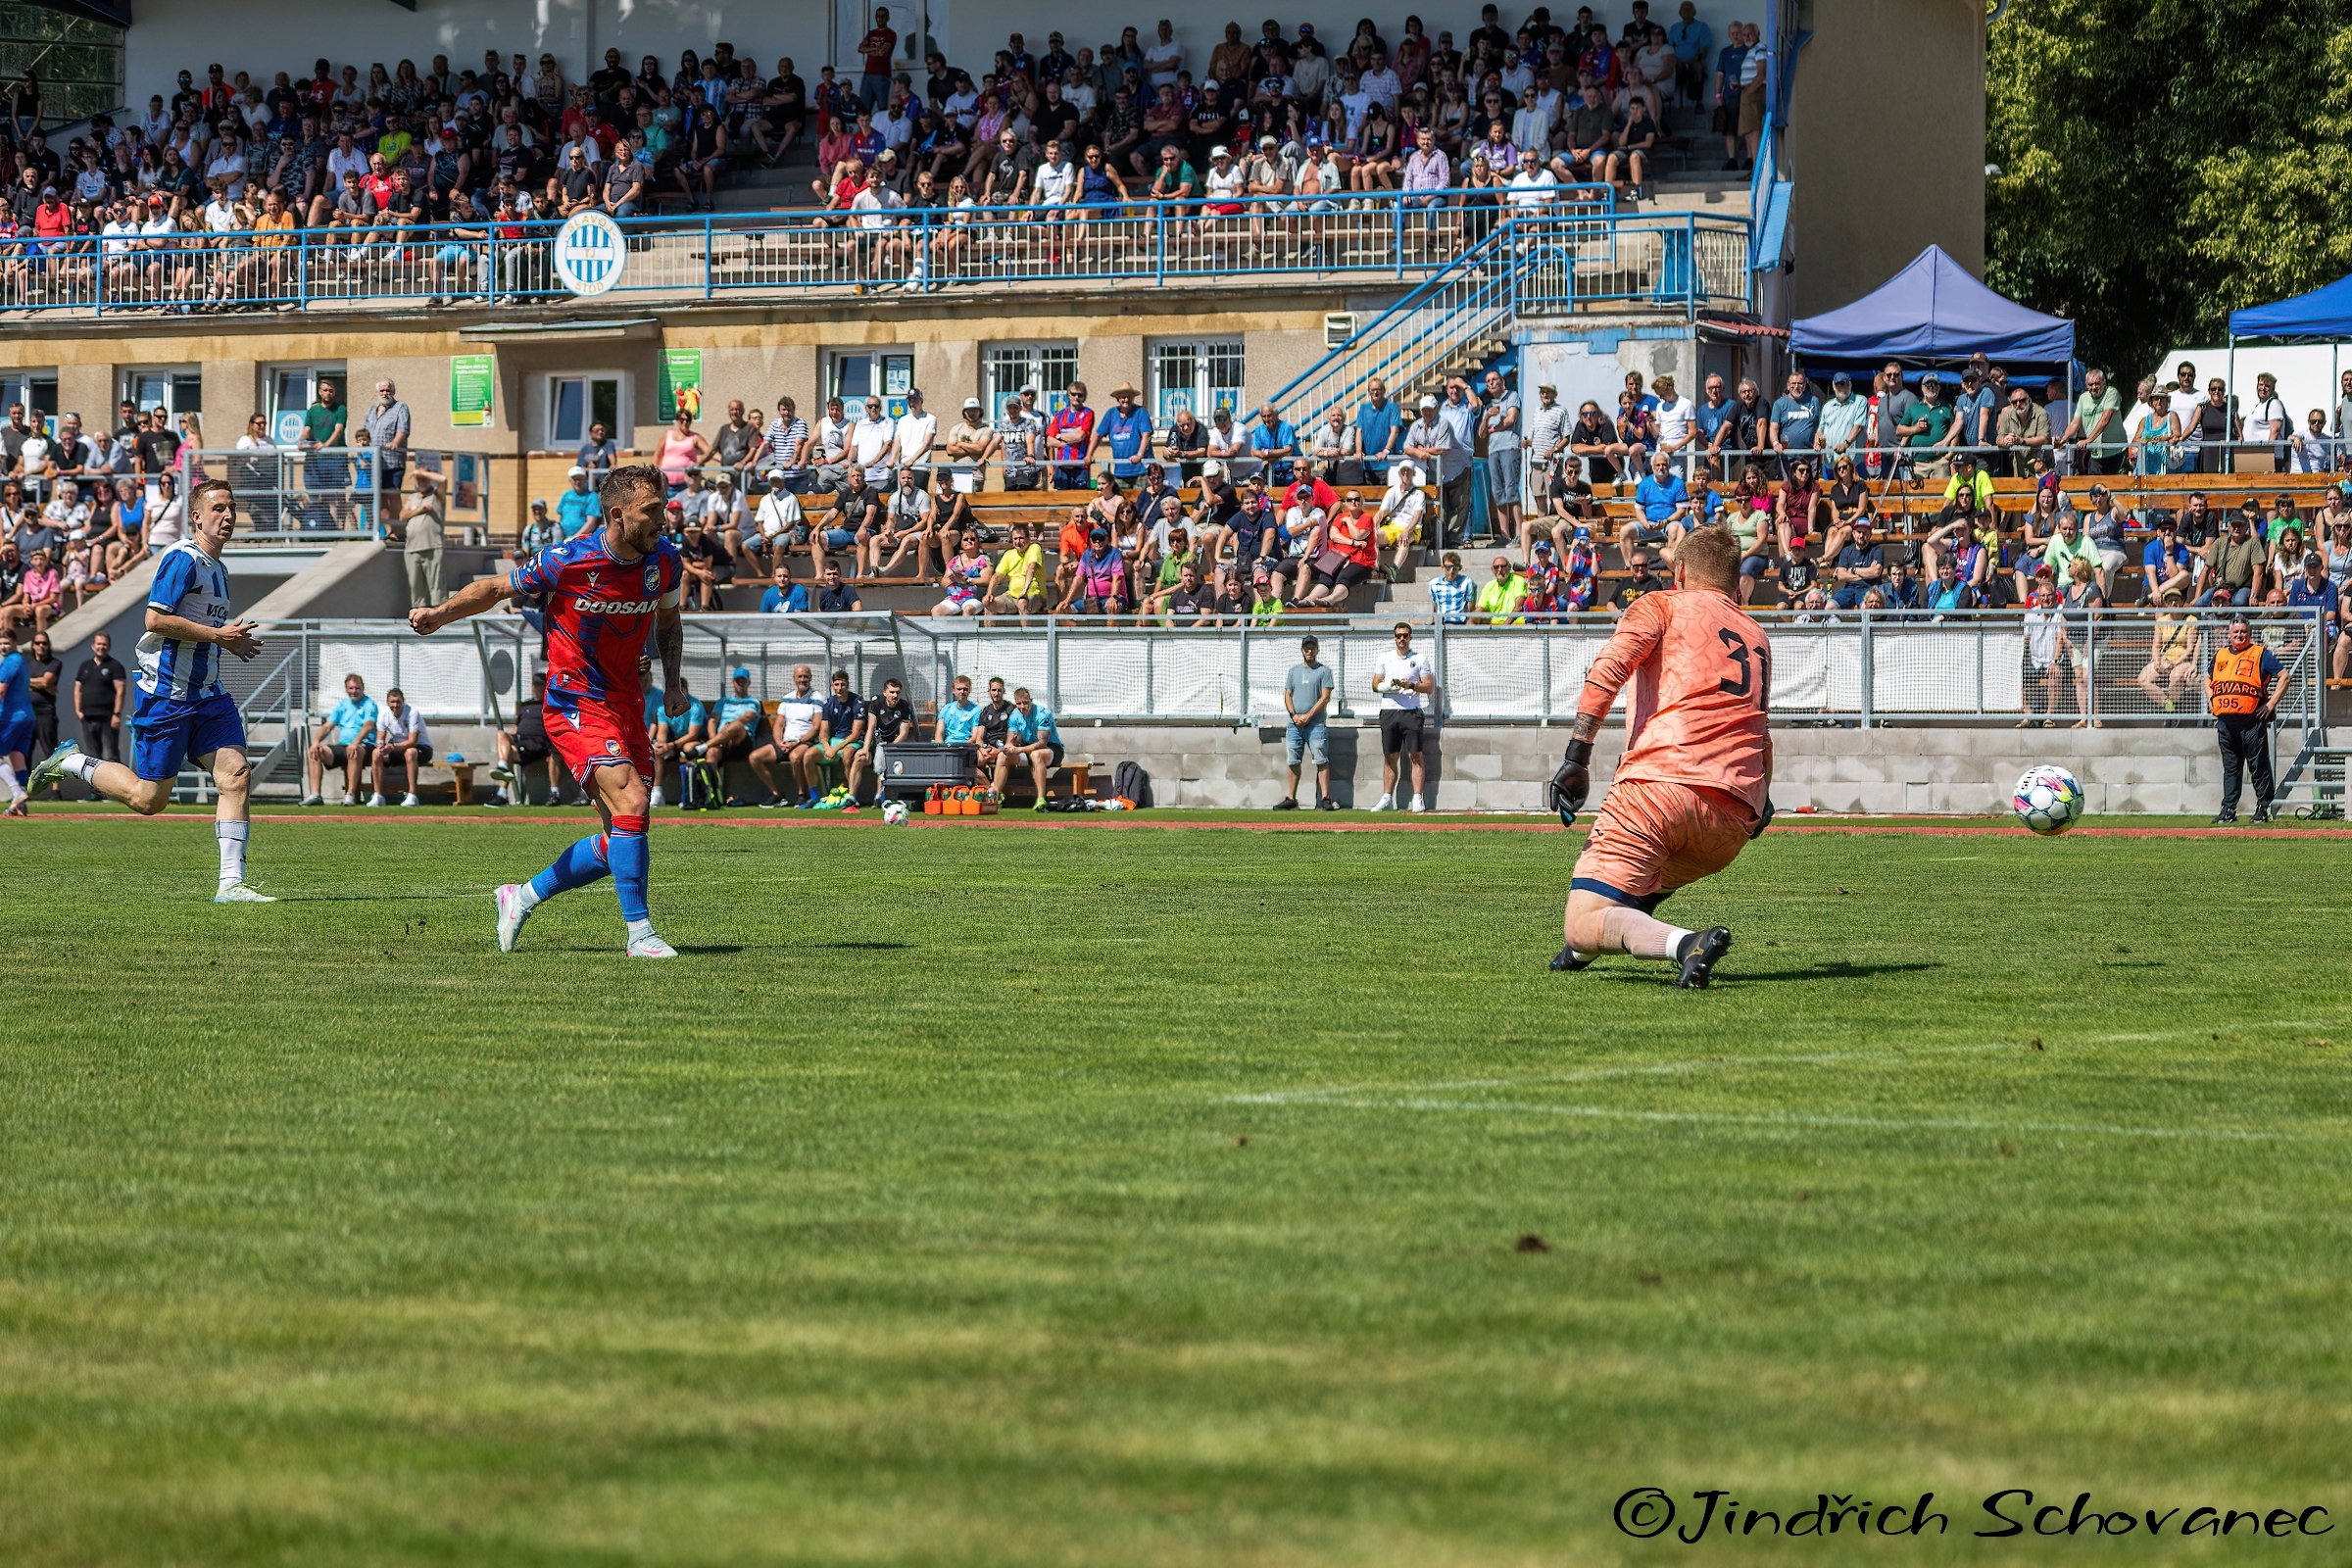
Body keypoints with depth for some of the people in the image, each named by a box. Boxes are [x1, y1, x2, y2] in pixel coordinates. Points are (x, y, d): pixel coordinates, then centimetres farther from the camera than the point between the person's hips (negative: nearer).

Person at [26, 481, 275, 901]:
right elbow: (157, 619, -22)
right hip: (166, 693, -8)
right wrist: (219, 635, -19)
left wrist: (233, 642, 13)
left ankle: (231, 883, -8)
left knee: (236, 775, -9)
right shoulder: (182, 559, -13)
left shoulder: (217, 567, 17)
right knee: (148, 799, -1)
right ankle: (71, 762, 21)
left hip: (208, 693, 8)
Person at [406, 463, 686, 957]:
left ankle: (524, 897, 24)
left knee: (620, 841, 4)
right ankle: (639, 932, -15)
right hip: (576, 704, -6)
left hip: (627, 703, 6)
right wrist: (440, 613, -17)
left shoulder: (664, 559, -2)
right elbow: (496, 588, -3)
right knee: (631, 804, -23)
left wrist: (673, 682, 4)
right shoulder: (568, 561, -18)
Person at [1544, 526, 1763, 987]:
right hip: (1736, 819, 6)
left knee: (1583, 927, -13)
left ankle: (1686, 943, -35)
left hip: (1660, 784, -6)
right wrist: (1760, 802, 51)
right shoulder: (1758, 638, 28)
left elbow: (1609, 668, -7)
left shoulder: (1662, 606, 12)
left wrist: (1576, 758, -11)